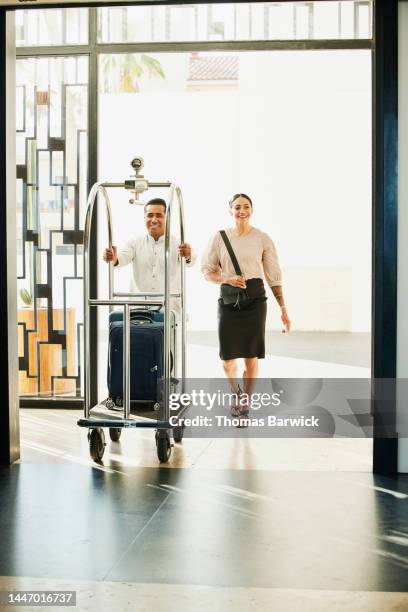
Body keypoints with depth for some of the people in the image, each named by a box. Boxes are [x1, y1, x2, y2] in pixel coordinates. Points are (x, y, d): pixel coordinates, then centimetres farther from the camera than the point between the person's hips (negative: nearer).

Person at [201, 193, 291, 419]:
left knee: (251, 357, 0)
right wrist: (227, 279, -13)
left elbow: (274, 275, 3)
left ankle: (244, 406, 18)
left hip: (255, 298, -1)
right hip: (228, 299, 1)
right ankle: (236, 393, 36)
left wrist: (283, 309, 0)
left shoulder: (262, 239, 0)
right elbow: (207, 271, 7)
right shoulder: (219, 237, 2)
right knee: (228, 359, 3)